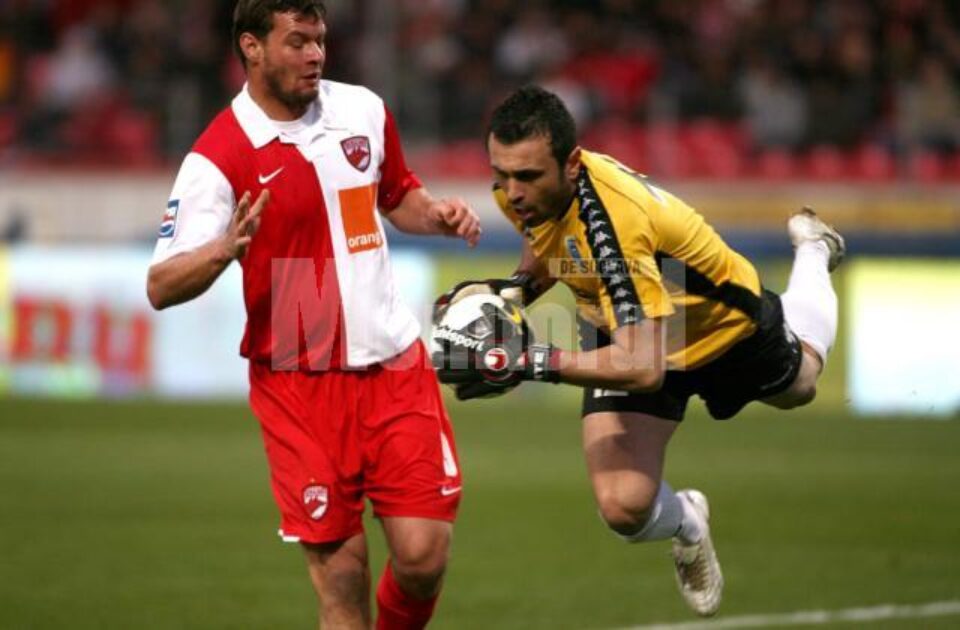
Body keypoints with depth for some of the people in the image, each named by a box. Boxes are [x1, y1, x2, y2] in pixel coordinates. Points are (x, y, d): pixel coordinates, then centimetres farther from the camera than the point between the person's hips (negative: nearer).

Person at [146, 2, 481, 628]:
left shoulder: (363, 109, 4)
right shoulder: (218, 157, -10)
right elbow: (161, 287, -14)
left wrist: (436, 214, 1)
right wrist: (223, 250, -33)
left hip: (395, 365, 4)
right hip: (298, 382, -3)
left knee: (423, 555, -5)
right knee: (340, 571, -6)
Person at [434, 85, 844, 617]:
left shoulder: (612, 221, -46)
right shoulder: (519, 190, -23)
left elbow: (645, 366, -50)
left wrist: (531, 363, -56)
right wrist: (510, 290, -14)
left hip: (723, 325, -4)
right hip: (629, 334, 4)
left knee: (798, 385, 32)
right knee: (623, 507, -16)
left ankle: (813, 251, 61)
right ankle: (684, 523, 22)